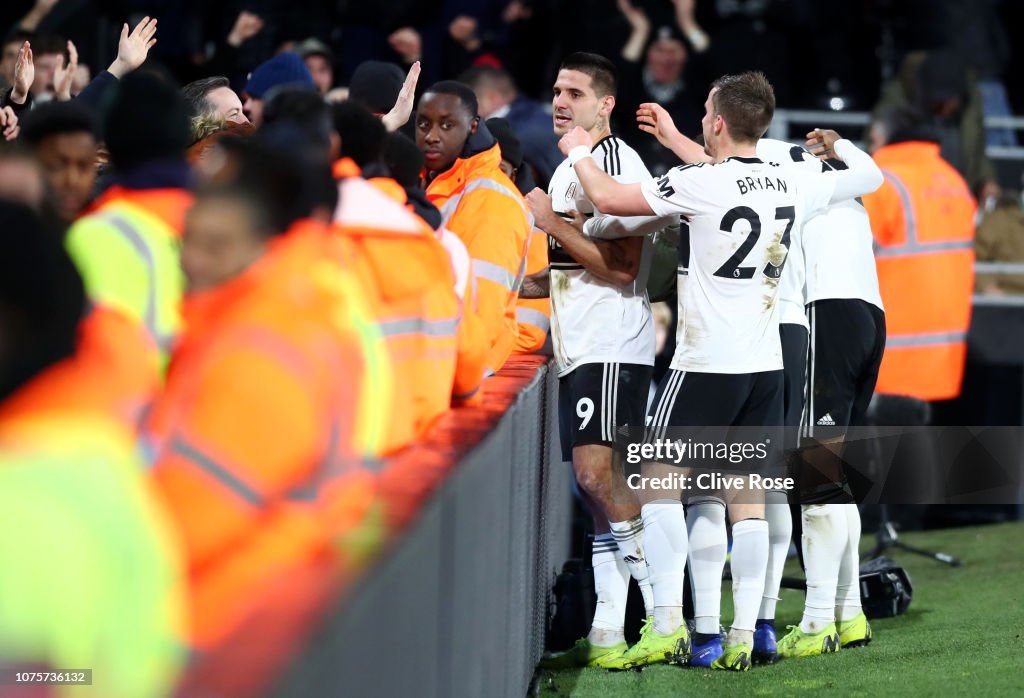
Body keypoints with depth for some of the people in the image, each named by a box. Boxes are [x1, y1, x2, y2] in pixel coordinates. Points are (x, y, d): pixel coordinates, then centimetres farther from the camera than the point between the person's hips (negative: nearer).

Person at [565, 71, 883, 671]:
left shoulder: (701, 183, -13)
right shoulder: (793, 188, 5)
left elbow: (608, 197, -5)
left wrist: (579, 153, 15)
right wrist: (674, 140, 37)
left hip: (706, 363, -6)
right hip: (766, 366, 6)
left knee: (659, 481, 3)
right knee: (748, 500, 6)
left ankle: (669, 626, -7)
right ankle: (743, 636, 1)